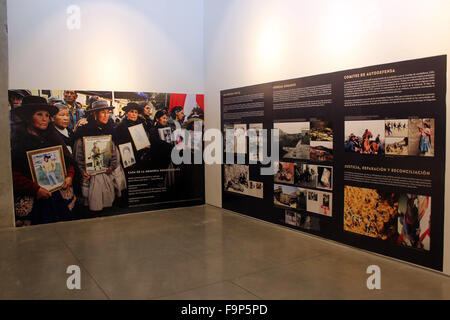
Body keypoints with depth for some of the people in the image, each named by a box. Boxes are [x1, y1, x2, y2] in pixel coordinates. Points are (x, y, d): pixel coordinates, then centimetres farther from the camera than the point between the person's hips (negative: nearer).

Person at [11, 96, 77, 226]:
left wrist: (69, 176, -3)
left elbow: (69, 160, 15)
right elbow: (14, 175, -12)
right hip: (33, 201, -4)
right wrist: (36, 189, -19)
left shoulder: (53, 138, 10)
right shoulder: (18, 143, -6)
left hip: (60, 197, 4)